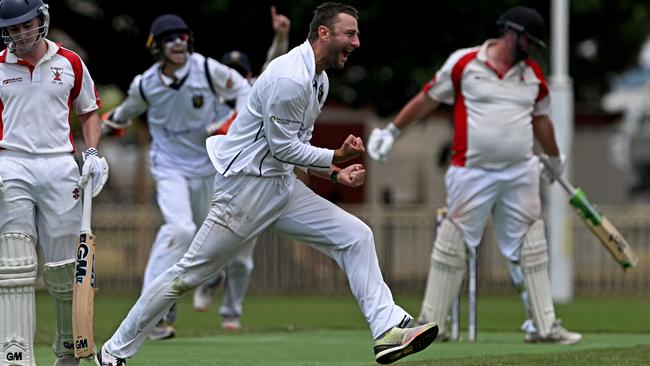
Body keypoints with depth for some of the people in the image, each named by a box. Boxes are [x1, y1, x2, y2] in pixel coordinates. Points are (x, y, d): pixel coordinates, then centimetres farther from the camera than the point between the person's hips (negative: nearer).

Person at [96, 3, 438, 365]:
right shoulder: (289, 78, -21)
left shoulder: (319, 80, 11)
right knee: (188, 274, -4)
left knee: (356, 236, -1)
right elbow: (283, 147, -19)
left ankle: (389, 329, -6)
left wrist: (335, 173, 5)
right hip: (246, 187, -10)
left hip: (282, 186, 10)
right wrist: (336, 157, -15)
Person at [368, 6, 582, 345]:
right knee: (454, 243, -2)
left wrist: (555, 160, 35)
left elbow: (540, 119, 24)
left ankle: (545, 326, 9)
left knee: (531, 248, 4)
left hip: (520, 174, 4)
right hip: (472, 173, -4)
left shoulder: (533, 74, 9)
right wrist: (392, 130, 5)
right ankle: (430, 323, 5)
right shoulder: (463, 63, -4)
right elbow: (427, 98, 5)